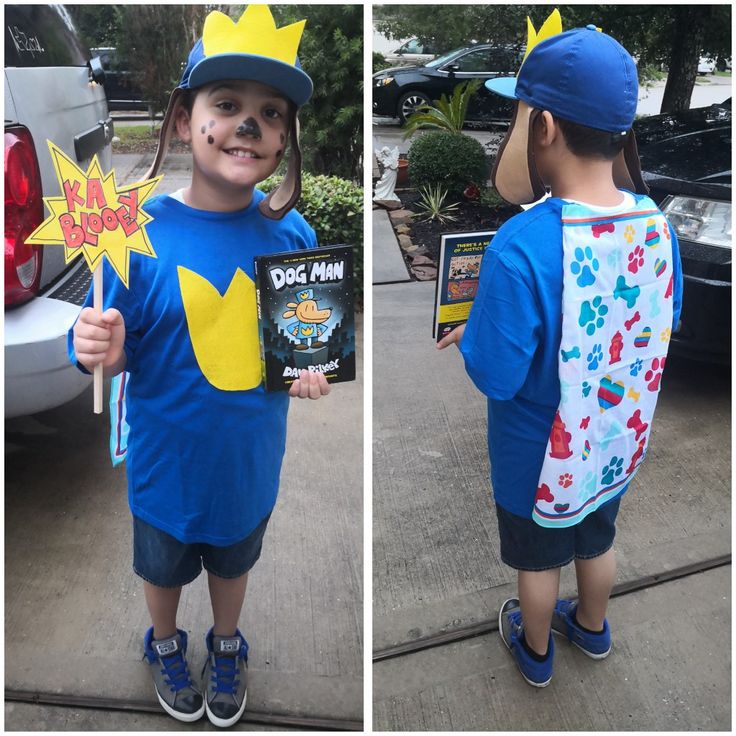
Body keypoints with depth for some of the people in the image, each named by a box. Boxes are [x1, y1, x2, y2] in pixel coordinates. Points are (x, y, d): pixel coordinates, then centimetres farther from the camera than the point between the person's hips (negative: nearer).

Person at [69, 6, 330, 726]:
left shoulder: (290, 232, -14)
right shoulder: (142, 233, -21)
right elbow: (119, 354, -14)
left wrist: (312, 366, -18)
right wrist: (100, 350, -35)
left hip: (251, 454, 2)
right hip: (167, 455, -1)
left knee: (233, 561, 28)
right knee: (163, 566, 26)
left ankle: (227, 647, 59)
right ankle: (165, 645, 59)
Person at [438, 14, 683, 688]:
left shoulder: (523, 245, -34)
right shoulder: (656, 223, -13)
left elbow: (496, 375, -28)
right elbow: (660, 327, 1)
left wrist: (470, 333, -9)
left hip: (540, 455, -5)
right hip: (616, 442, 5)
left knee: (539, 559, 23)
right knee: (598, 541, 30)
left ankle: (535, 652, 50)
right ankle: (593, 629, 58)